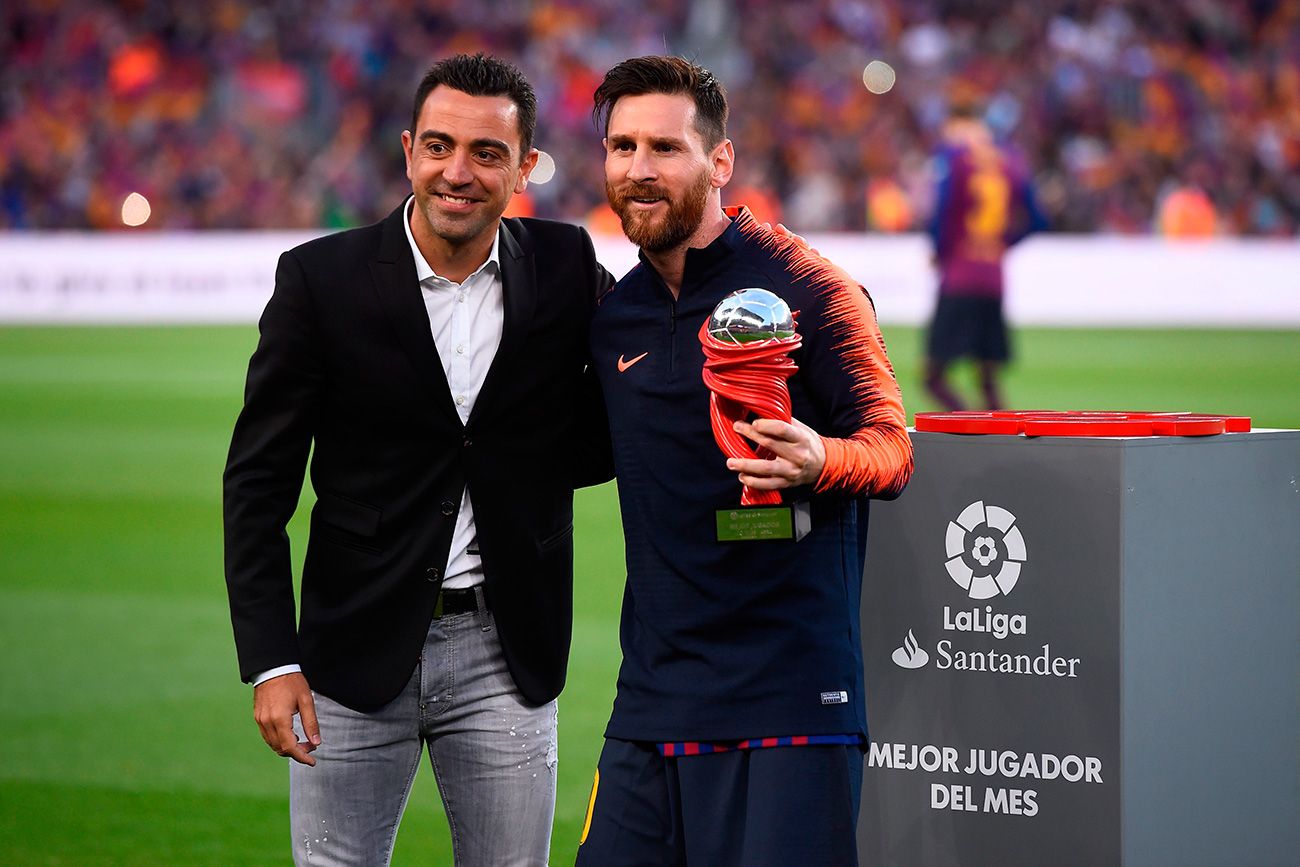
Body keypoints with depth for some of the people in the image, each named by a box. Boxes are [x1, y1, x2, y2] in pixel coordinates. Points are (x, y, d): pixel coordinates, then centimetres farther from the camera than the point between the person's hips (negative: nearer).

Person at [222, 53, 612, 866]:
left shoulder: (567, 268, 1)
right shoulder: (322, 278, -4)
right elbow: (259, 482, -2)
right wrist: (271, 662, -9)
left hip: (506, 653, 2)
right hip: (359, 650, -1)